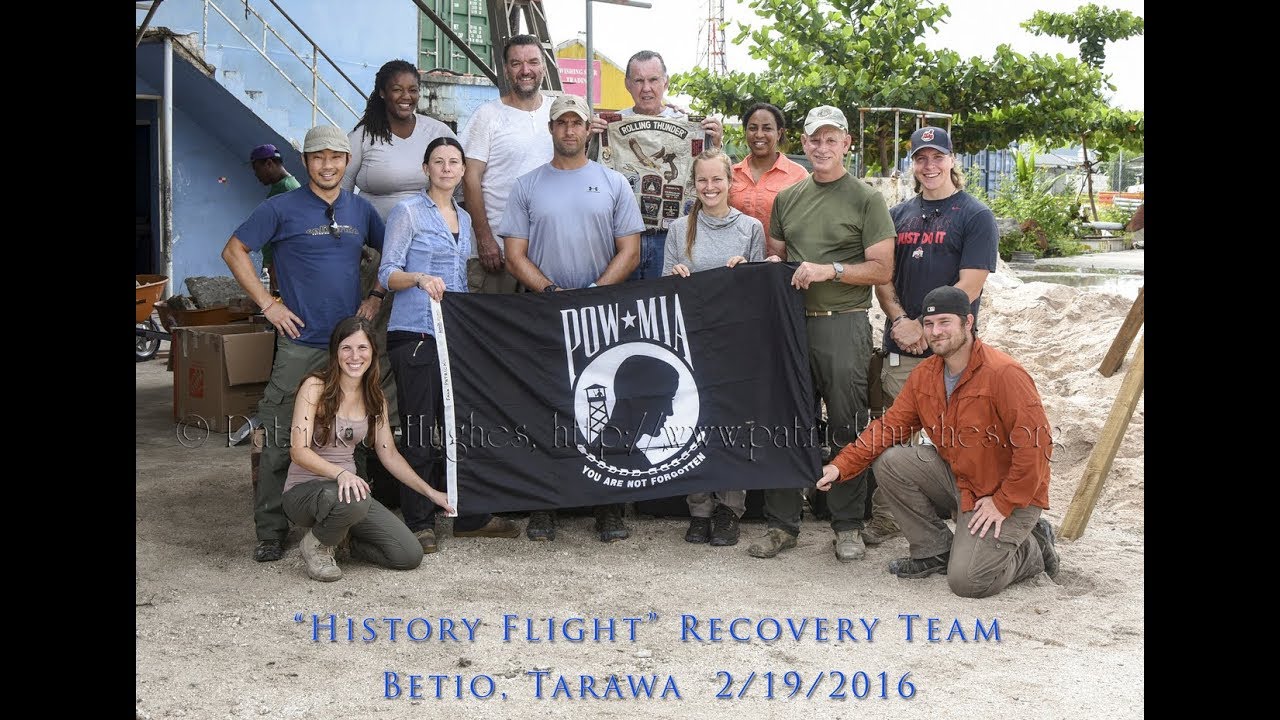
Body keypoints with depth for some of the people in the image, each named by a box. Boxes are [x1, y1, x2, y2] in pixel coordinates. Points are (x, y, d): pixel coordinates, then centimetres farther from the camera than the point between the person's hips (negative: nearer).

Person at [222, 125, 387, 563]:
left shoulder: (360, 209, 10)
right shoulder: (282, 209, -2)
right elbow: (234, 251, 0)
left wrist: (376, 296, 8)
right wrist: (267, 304, -6)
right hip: (301, 342, -4)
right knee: (281, 441, -5)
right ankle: (271, 532, 4)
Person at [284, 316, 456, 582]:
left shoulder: (374, 398, 7)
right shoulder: (315, 387, -12)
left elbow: (389, 455, 13)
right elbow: (299, 451, -20)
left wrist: (431, 493, 11)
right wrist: (341, 474, -37)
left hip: (348, 489, 5)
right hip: (305, 490, -5)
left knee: (410, 555, -11)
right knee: (352, 500, -41)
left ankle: (342, 538, 14)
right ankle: (317, 544, -7)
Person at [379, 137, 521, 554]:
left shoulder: (464, 218, 18)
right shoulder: (408, 212, -2)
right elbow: (388, 273, -7)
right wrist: (420, 278, -24)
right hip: (414, 332, -6)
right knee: (420, 432, -4)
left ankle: (470, 516, 16)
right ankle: (419, 523, 5)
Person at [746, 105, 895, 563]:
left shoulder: (865, 199, 0)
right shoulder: (788, 198, 15)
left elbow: (882, 270, -5)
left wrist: (830, 270, -15)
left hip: (844, 324, -4)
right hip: (792, 322, 5)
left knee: (846, 430, 2)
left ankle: (848, 528, 13)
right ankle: (782, 524, 16)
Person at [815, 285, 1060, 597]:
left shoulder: (1003, 373, -23)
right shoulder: (924, 375, 1)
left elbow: (1036, 444, -24)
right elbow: (889, 426, 0)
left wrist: (1004, 503, -21)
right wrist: (841, 466, -13)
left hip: (1005, 495, -7)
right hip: (957, 480, 7)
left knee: (967, 580, -20)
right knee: (890, 462, -13)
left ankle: (1032, 548, 12)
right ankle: (936, 551, 3)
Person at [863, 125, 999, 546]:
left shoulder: (975, 217, -1)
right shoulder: (898, 215, 14)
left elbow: (969, 286, -9)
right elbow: (882, 276, 12)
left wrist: (924, 329, -13)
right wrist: (901, 322, -6)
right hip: (899, 349, 4)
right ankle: (884, 520, 16)